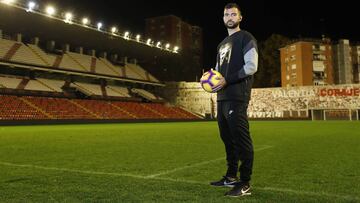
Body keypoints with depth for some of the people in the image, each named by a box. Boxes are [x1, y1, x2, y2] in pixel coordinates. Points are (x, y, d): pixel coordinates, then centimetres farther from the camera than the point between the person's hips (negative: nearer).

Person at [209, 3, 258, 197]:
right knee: (227, 138, 14)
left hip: (237, 98, -9)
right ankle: (231, 177, 26)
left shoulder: (246, 38, -1)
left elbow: (251, 66, -13)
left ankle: (244, 184, -3)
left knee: (241, 139, -9)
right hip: (222, 97, 9)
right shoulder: (222, 44, 24)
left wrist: (227, 80, -18)